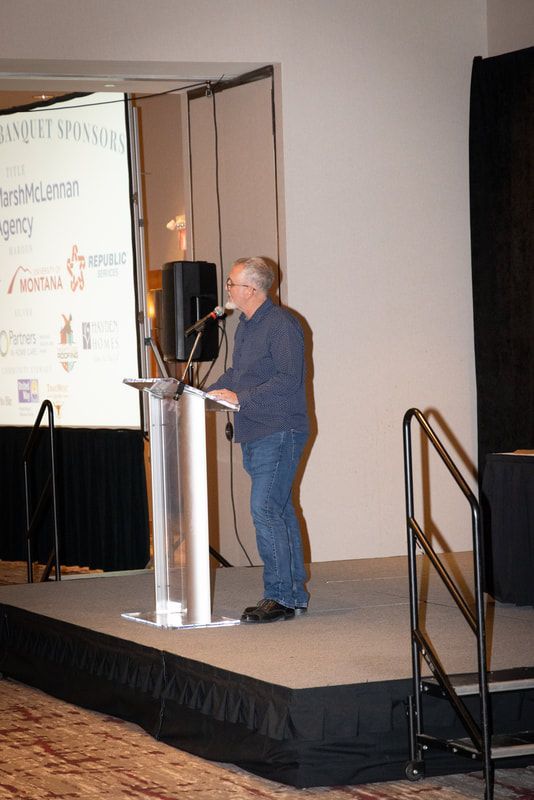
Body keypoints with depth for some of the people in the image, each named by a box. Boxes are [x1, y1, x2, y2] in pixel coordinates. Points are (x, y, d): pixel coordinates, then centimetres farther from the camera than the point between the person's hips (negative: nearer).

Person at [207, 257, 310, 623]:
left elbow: (288, 380, -21)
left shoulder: (281, 324, -14)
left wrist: (240, 397, -22)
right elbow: (236, 374, 25)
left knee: (265, 510, -14)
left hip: (279, 432, -10)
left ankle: (279, 596, -9)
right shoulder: (246, 325, 17)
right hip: (254, 435, 10)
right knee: (280, 511, 12)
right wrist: (209, 393, 9)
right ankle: (296, 594, 17)